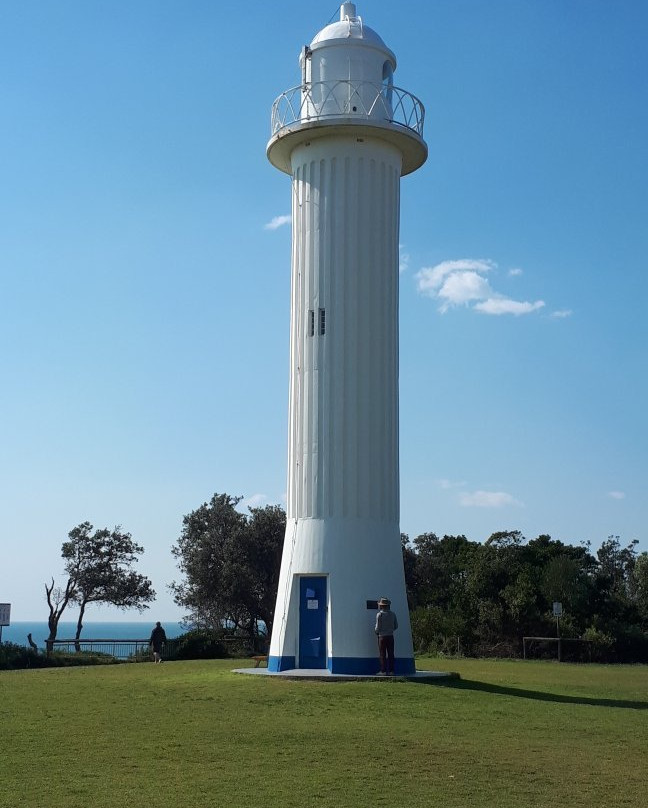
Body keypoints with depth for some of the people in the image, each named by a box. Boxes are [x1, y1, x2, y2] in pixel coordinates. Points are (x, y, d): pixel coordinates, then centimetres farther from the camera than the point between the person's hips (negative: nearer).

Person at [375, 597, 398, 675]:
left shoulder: (379, 614, -10)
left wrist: (377, 631, 10)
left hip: (382, 636, -4)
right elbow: (396, 626, 8)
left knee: (382, 655, -1)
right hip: (390, 636, 4)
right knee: (390, 654, 6)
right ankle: (391, 671, 5)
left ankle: (383, 671, -2)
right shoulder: (392, 614, 4)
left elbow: (378, 627, -11)